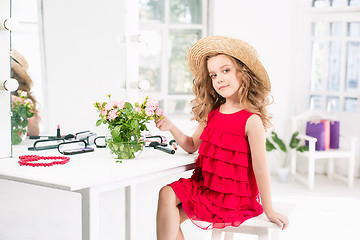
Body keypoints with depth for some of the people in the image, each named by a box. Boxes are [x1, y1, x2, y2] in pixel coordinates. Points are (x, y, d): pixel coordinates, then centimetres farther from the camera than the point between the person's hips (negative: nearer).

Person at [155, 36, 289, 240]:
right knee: (167, 194, -9)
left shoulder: (251, 120, -17)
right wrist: (171, 127, -3)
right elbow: (192, 146, 15)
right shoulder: (210, 114, 5)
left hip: (231, 198, -7)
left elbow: (260, 169, -15)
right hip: (204, 184, 7)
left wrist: (269, 211, -10)